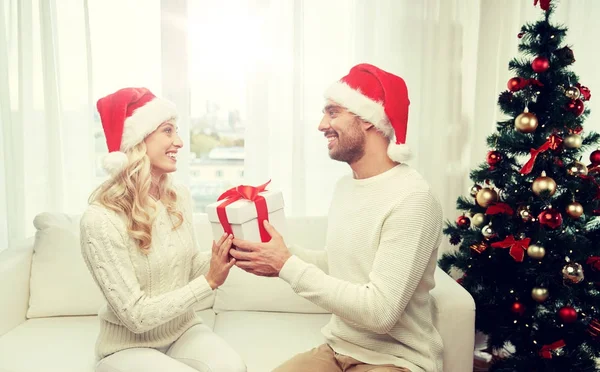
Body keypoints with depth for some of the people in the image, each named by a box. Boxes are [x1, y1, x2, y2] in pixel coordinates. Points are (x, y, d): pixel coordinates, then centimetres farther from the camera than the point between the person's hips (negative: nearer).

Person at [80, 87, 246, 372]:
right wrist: (210, 281, -23)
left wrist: (223, 254, -11)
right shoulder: (100, 219, -23)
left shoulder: (179, 197, -4)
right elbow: (135, 316, -22)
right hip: (128, 347, -4)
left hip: (183, 329, 4)